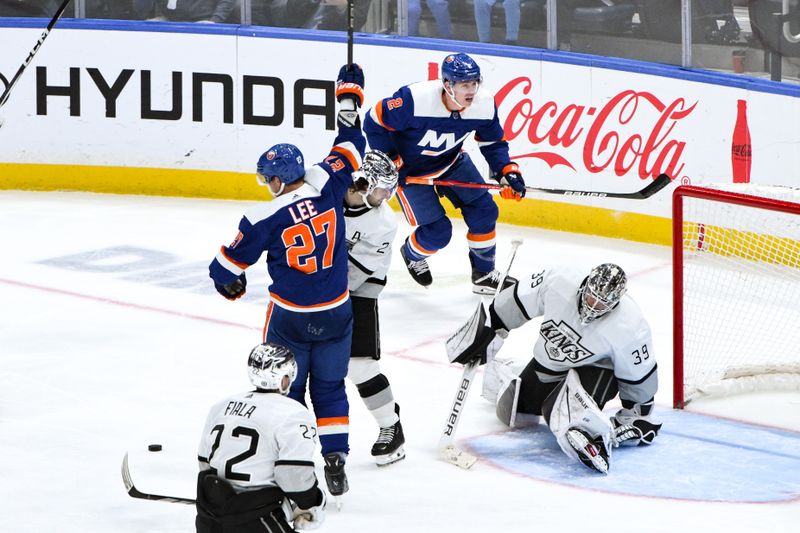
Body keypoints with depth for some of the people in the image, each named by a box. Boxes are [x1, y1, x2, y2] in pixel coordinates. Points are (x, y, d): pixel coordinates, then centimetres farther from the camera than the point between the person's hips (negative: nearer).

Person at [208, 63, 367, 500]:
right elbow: (349, 148, 8)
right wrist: (349, 97, 22)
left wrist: (228, 283, 19)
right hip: (336, 313, 3)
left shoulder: (265, 218, -16)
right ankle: (335, 463, 11)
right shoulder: (327, 188, -9)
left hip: (290, 319, -3)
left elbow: (228, 264, -6)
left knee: (284, 392, 12)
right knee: (329, 389, 15)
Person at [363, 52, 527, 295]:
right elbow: (375, 122, -23)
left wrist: (507, 170, -16)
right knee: (437, 232, -9)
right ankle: (412, 254, 28)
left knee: (483, 210, -4)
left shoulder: (484, 104, -20)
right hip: (410, 169, -5)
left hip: (451, 161, 5)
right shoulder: (415, 99, -37)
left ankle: (484, 275, 17)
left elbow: (493, 142, -2)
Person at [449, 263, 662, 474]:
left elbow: (639, 376, -18)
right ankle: (500, 375, 44)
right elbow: (517, 301, -12)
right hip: (549, 360, 5)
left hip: (597, 369, -5)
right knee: (511, 412, 17)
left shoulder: (630, 328, -33)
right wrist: (488, 331, -7)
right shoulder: (559, 282, -28)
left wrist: (638, 415, -9)